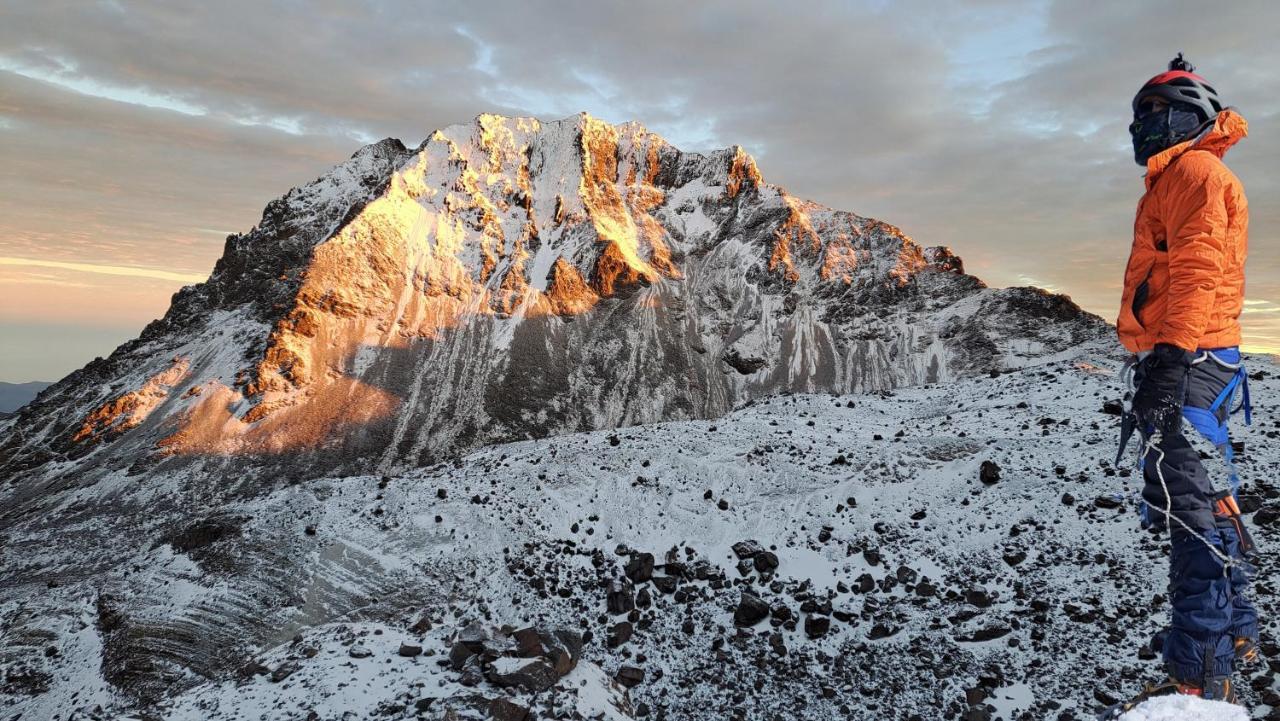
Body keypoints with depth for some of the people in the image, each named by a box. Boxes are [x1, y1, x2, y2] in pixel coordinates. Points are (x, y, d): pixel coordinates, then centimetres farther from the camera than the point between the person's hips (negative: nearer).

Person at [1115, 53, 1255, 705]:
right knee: (1207, 499, 17)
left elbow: (1196, 270, -18)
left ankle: (1201, 677, -9)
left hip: (1187, 359, -11)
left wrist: (1170, 356, -26)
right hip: (1182, 362, 11)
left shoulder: (1194, 170, -5)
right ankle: (1233, 630, 31)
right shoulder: (1174, 180, 26)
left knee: (1189, 503, -12)